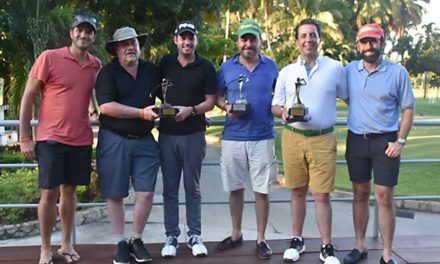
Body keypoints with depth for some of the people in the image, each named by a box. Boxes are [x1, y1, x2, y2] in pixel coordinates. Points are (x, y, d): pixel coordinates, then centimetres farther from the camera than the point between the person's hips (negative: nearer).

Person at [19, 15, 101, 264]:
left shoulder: (96, 65, 6)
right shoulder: (49, 58, -7)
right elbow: (28, 97, -5)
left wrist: (94, 111, 6)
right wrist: (25, 137, -8)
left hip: (81, 140, 4)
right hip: (51, 139, -4)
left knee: (69, 191, 12)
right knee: (50, 193, -1)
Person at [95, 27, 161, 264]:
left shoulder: (152, 71, 9)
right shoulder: (107, 72, -4)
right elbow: (105, 106, -15)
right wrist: (142, 113, -18)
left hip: (144, 140, 3)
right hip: (114, 140, -3)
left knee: (146, 192, -1)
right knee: (115, 194, 4)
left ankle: (136, 240, 17)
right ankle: (121, 242, 19)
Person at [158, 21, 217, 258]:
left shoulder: (206, 67, 1)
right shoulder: (165, 63, 7)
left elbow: (210, 101, -3)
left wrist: (190, 110, -19)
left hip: (193, 134, -2)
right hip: (167, 134, 2)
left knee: (192, 188, 6)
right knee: (169, 189, 5)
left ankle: (195, 235, 14)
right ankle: (171, 236, 13)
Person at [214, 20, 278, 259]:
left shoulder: (271, 66, 4)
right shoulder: (227, 67, 4)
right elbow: (217, 96, 11)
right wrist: (226, 107, -10)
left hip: (263, 138, 0)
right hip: (233, 137, 1)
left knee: (262, 190, 2)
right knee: (235, 188, 10)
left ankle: (261, 239, 16)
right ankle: (236, 235, 26)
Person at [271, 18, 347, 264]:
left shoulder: (336, 68, 3)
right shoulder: (287, 72, 7)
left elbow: (350, 98, 11)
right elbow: (275, 105, 11)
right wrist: (283, 112, -11)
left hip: (323, 139, -2)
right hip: (293, 138, 2)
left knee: (322, 195, -1)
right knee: (298, 192, 11)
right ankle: (297, 241, 26)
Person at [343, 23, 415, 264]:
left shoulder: (397, 72, -5)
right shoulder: (349, 70, 3)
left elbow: (408, 108, -2)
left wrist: (400, 141, -10)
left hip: (385, 141, -3)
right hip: (356, 140, 3)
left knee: (384, 198, -1)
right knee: (360, 194, 12)